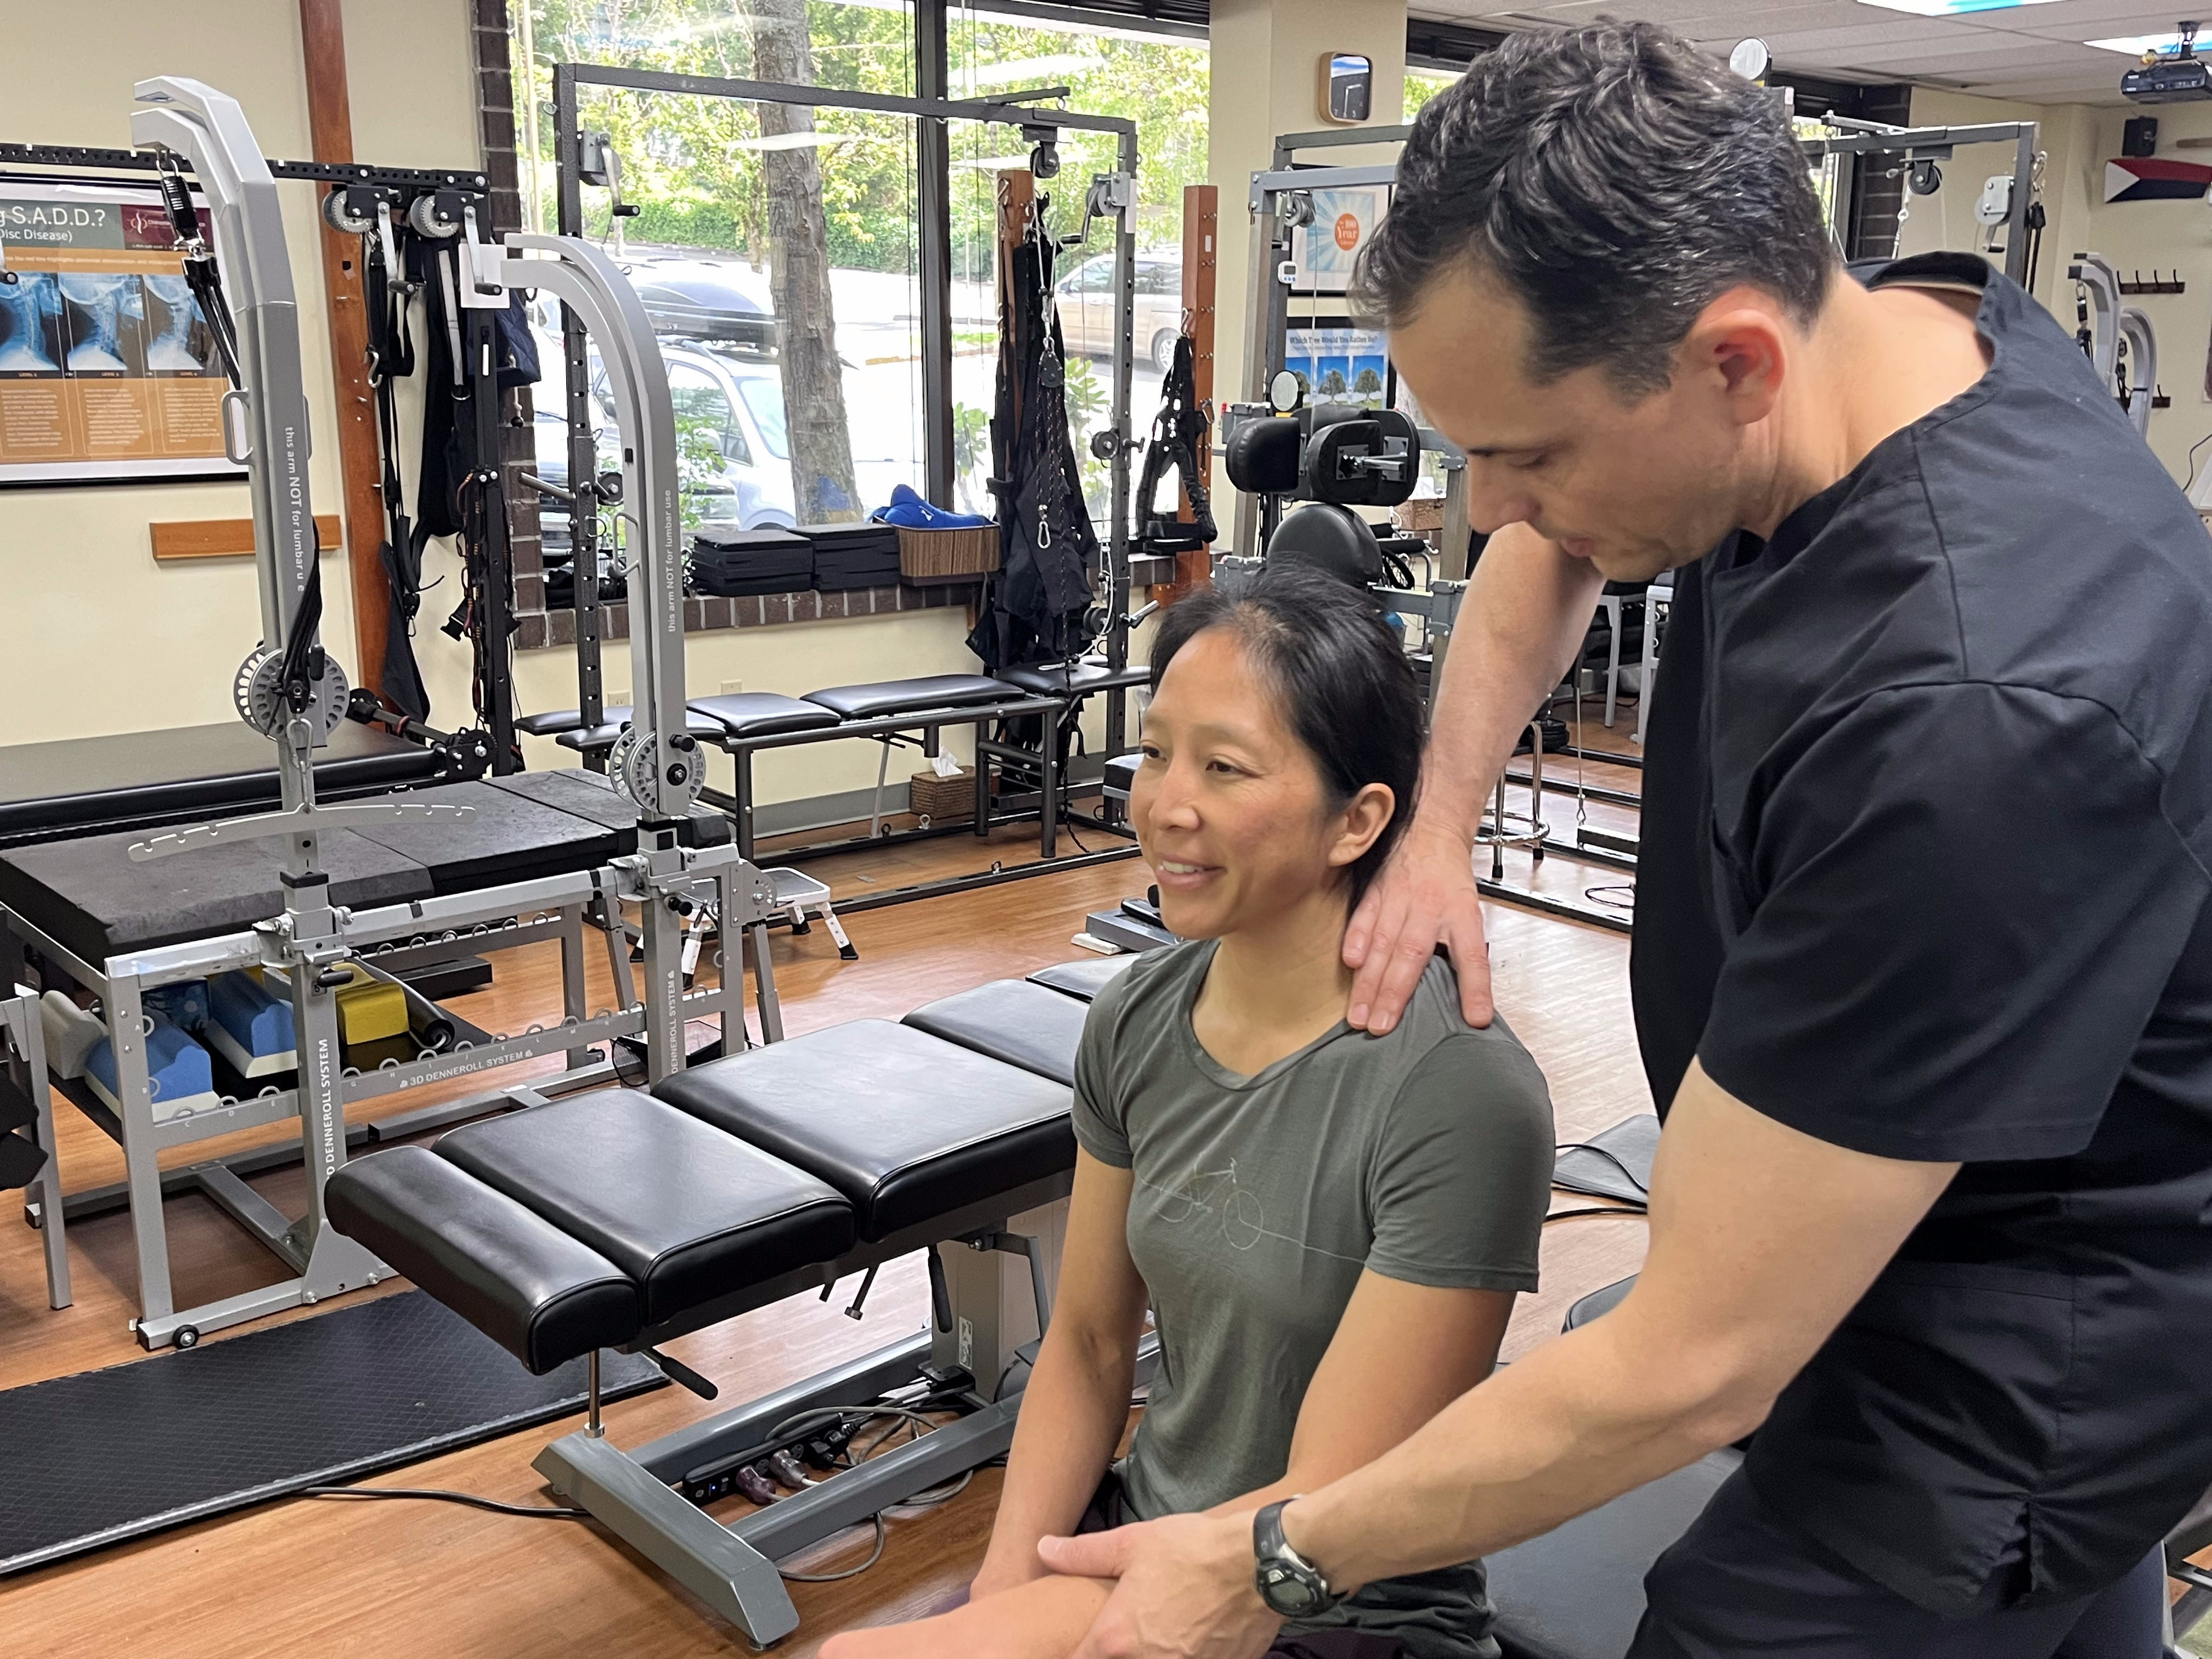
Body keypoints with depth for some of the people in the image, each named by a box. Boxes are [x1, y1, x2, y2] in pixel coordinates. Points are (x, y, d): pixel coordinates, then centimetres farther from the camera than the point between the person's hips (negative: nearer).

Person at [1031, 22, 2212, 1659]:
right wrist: (1442, 824, -2)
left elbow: (1696, 1367, -32)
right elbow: (1552, 545, 10)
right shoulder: (1887, 315, -12)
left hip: (2017, 1358, -8)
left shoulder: (1978, 715, -38)